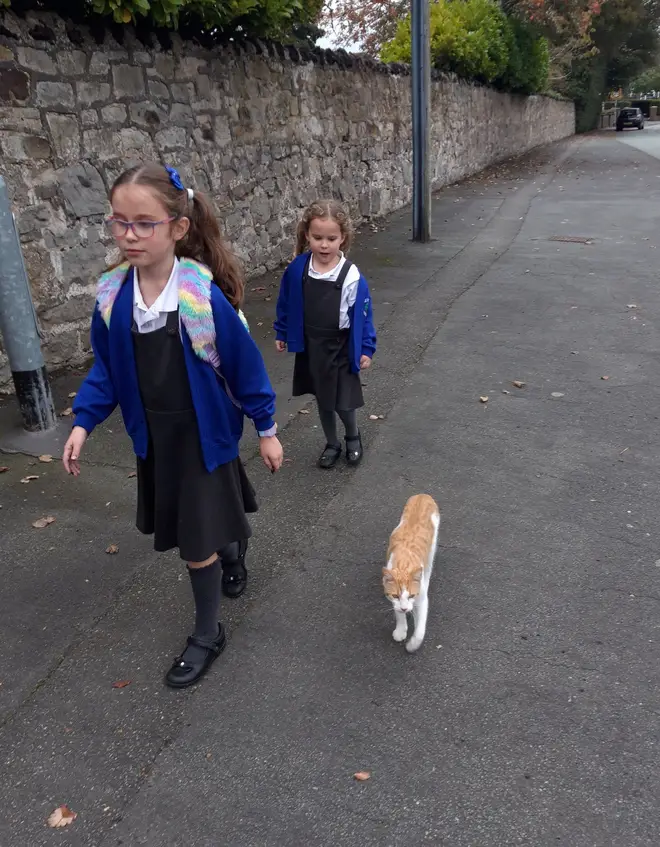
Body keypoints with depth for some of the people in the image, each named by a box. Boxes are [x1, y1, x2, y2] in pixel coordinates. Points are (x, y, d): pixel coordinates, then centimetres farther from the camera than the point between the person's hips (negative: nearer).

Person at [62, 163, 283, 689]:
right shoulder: (113, 296, -10)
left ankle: (207, 635, 28)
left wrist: (266, 430, -5)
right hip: (153, 438, 5)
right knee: (195, 522, 23)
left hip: (205, 433, -5)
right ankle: (234, 550, 57)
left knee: (196, 542, 3)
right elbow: (106, 369, 4)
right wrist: (83, 422, -4)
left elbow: (244, 366, -13)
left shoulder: (204, 296, -23)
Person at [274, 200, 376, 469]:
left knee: (343, 402, 4)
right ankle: (332, 444, 37)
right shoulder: (297, 269, -10)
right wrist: (281, 333, 12)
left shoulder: (351, 276, -18)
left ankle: (353, 437, 36)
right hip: (309, 347, 3)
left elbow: (362, 314, -9)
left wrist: (366, 349, -6)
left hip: (340, 349, -3)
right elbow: (286, 303, 4)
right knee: (322, 400, 17)